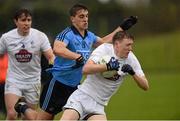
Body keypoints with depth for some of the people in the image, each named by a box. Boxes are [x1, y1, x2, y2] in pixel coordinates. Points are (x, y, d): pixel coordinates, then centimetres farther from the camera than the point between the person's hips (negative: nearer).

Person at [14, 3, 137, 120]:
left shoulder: (89, 36, 7)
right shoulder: (67, 34, -18)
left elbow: (103, 41, 29)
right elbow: (57, 49, -39)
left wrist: (121, 28, 27)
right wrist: (78, 57, -47)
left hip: (75, 86, 7)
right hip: (58, 84, -7)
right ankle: (24, 109, 30)